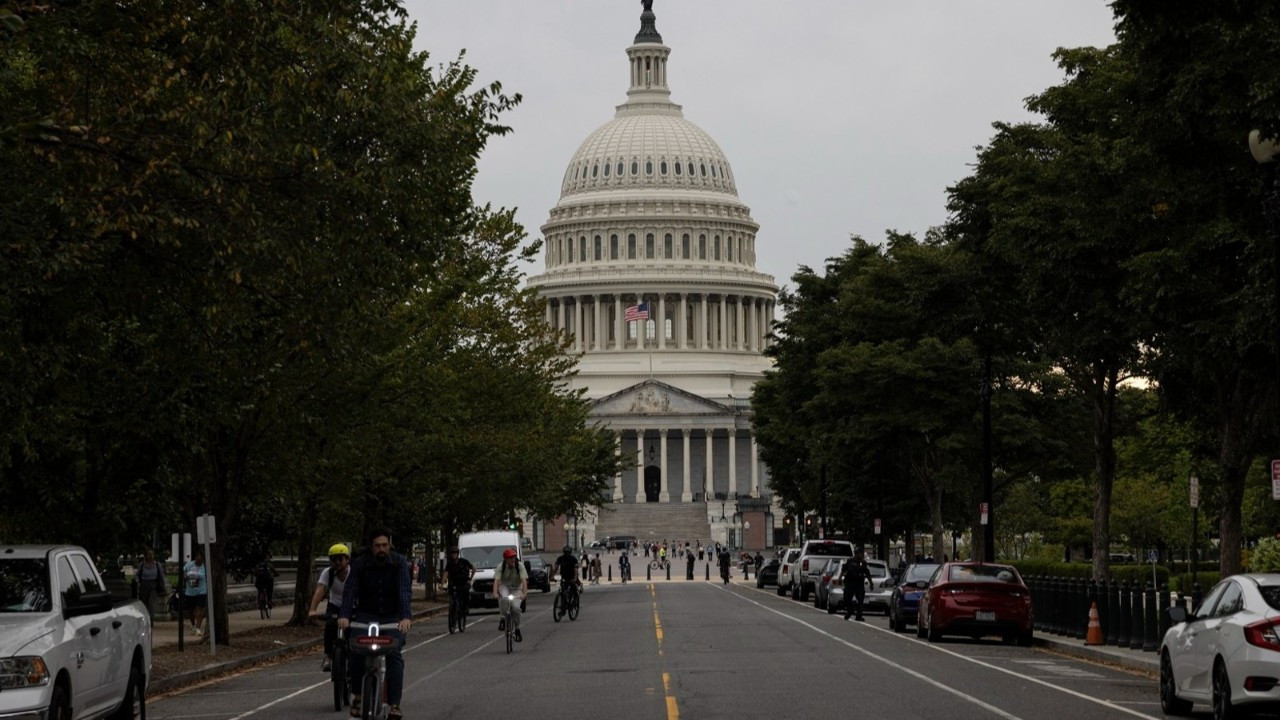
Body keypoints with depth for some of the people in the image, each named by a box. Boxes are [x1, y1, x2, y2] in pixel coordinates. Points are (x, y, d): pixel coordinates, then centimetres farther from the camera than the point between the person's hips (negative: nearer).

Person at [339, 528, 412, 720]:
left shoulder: (399, 563, -8)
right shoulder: (360, 564, -6)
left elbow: (405, 591, -21)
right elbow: (350, 590, -17)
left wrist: (406, 616, -37)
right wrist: (344, 615, -34)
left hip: (392, 618, -1)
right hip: (366, 615, 1)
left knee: (394, 654, -21)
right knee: (356, 650, -22)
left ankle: (394, 704, -21)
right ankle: (357, 694, -1)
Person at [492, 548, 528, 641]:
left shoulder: (520, 566, -15)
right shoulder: (501, 567, -14)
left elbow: (524, 580, -26)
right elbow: (496, 580, -24)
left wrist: (524, 593, -41)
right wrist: (495, 593, -41)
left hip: (516, 588, 0)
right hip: (504, 586, 0)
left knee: (516, 607, -20)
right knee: (504, 599, -36)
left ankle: (517, 630, 1)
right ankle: (503, 619, -16)